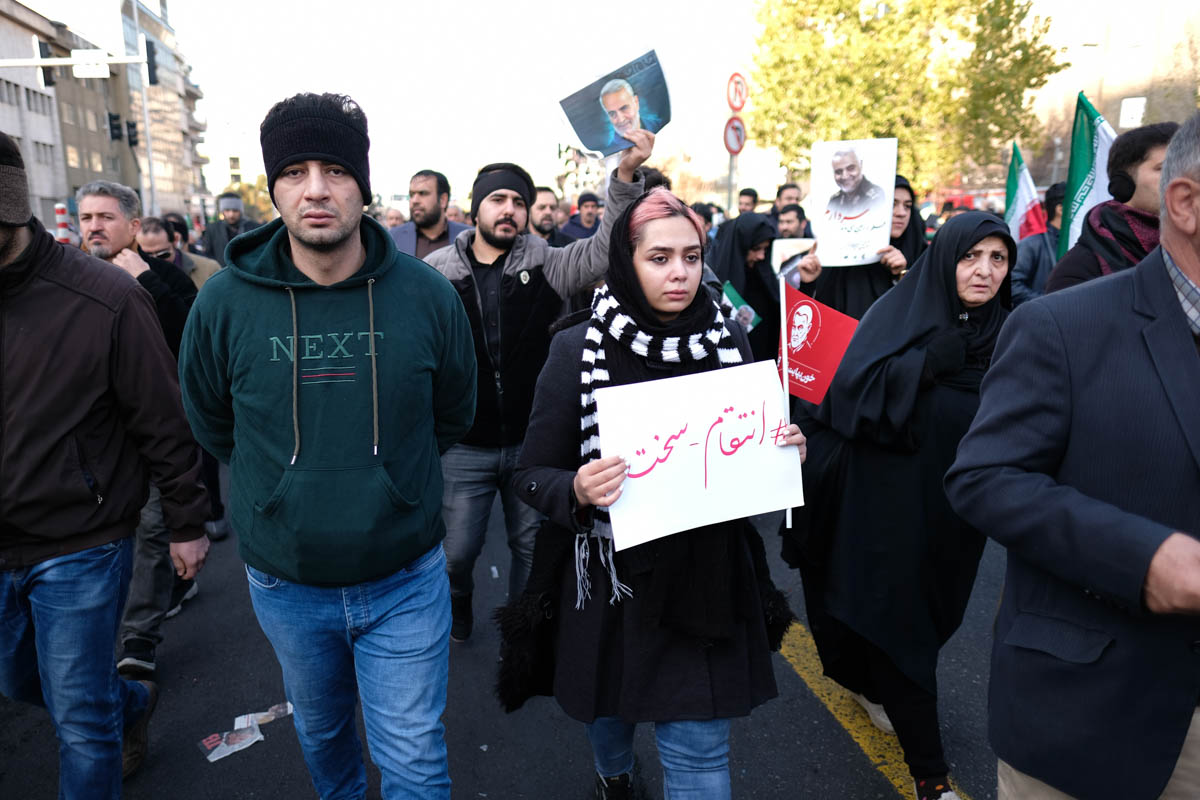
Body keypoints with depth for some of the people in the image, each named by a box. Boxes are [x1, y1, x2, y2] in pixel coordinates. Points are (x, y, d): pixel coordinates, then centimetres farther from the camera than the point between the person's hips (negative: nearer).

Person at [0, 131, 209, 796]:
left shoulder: (106, 300, -17)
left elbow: (166, 423, -12)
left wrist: (188, 524, -7)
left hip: (79, 551, -6)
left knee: (80, 715, 8)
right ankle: (133, 702, 51)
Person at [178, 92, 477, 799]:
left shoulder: (426, 295, -13)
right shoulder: (225, 301, -12)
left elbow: (454, 415, 3)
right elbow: (212, 423, 6)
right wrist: (291, 480, 8)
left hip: (405, 582, -2)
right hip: (284, 582, 2)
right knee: (321, 734, 28)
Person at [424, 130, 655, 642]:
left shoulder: (545, 266, -2)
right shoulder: (436, 272, -2)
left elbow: (606, 249, -16)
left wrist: (626, 176, -29)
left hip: (531, 442, 1)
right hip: (464, 446, -1)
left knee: (532, 547, 15)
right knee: (457, 550, 9)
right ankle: (456, 610, 43)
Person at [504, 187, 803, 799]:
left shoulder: (728, 340, -3)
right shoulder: (578, 350, -12)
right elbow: (533, 474, -7)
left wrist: (784, 452, -10)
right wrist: (576, 491, -28)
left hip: (706, 582, 1)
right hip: (611, 576, 0)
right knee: (608, 708, 24)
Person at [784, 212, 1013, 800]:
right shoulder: (899, 314, -8)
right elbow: (849, 388, -19)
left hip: (951, 512, 4)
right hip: (888, 505, -4)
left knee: (927, 614, 20)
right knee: (900, 623, 2)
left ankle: (869, 680, 50)